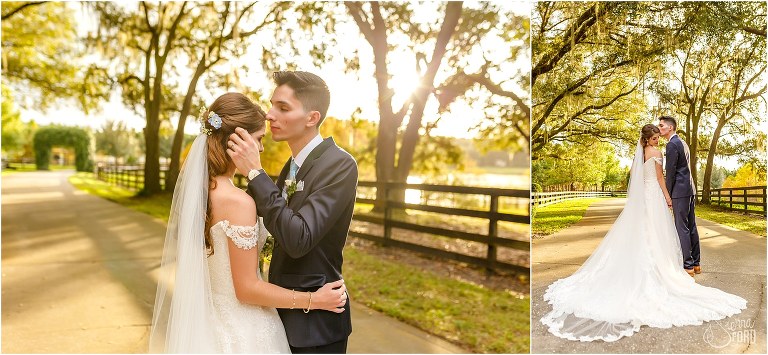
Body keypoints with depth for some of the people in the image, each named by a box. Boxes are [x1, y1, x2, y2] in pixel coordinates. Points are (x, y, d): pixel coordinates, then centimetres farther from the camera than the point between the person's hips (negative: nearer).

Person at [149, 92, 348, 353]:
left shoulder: (195, 188, -1)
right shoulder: (238, 202, -26)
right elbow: (247, 289, -21)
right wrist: (314, 300, -13)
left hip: (211, 320, 8)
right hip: (242, 330, -8)